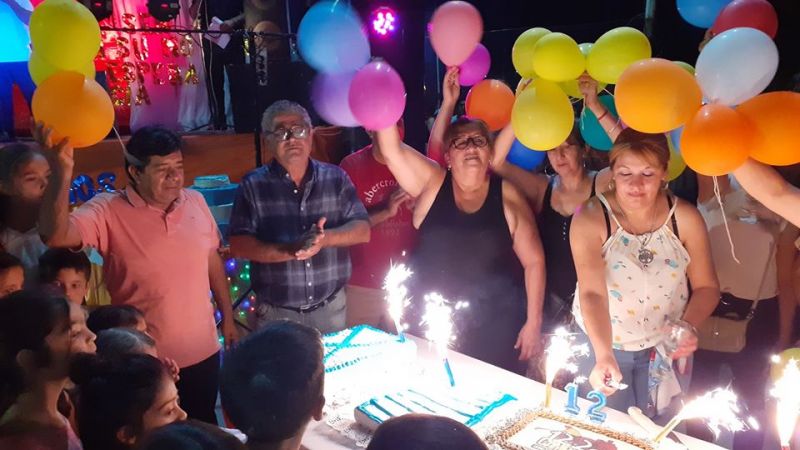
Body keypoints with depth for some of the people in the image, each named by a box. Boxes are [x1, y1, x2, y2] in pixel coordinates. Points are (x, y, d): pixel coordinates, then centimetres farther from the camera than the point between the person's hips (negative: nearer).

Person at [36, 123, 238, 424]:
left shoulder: (195, 201, -2)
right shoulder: (108, 211, -15)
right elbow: (55, 235, -33)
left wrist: (228, 317, 11)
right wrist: (62, 171, -45)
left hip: (203, 352, 4)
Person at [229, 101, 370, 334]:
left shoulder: (336, 178, 1)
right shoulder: (253, 186, -4)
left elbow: (362, 230, -3)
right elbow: (238, 245, -10)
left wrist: (326, 238, -22)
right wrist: (289, 251, -24)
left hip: (331, 308, 2)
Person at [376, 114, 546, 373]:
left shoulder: (508, 196, -3)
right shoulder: (432, 183, -1)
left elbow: (534, 261, -1)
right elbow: (391, 149, -14)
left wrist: (533, 321, -3)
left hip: (493, 325, 0)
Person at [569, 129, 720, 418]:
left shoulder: (685, 218, -12)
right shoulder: (590, 218, -20)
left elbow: (707, 286, -3)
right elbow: (592, 292, -29)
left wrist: (689, 325, -22)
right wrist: (604, 355, -42)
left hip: (666, 347, 2)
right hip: (602, 344, -2)